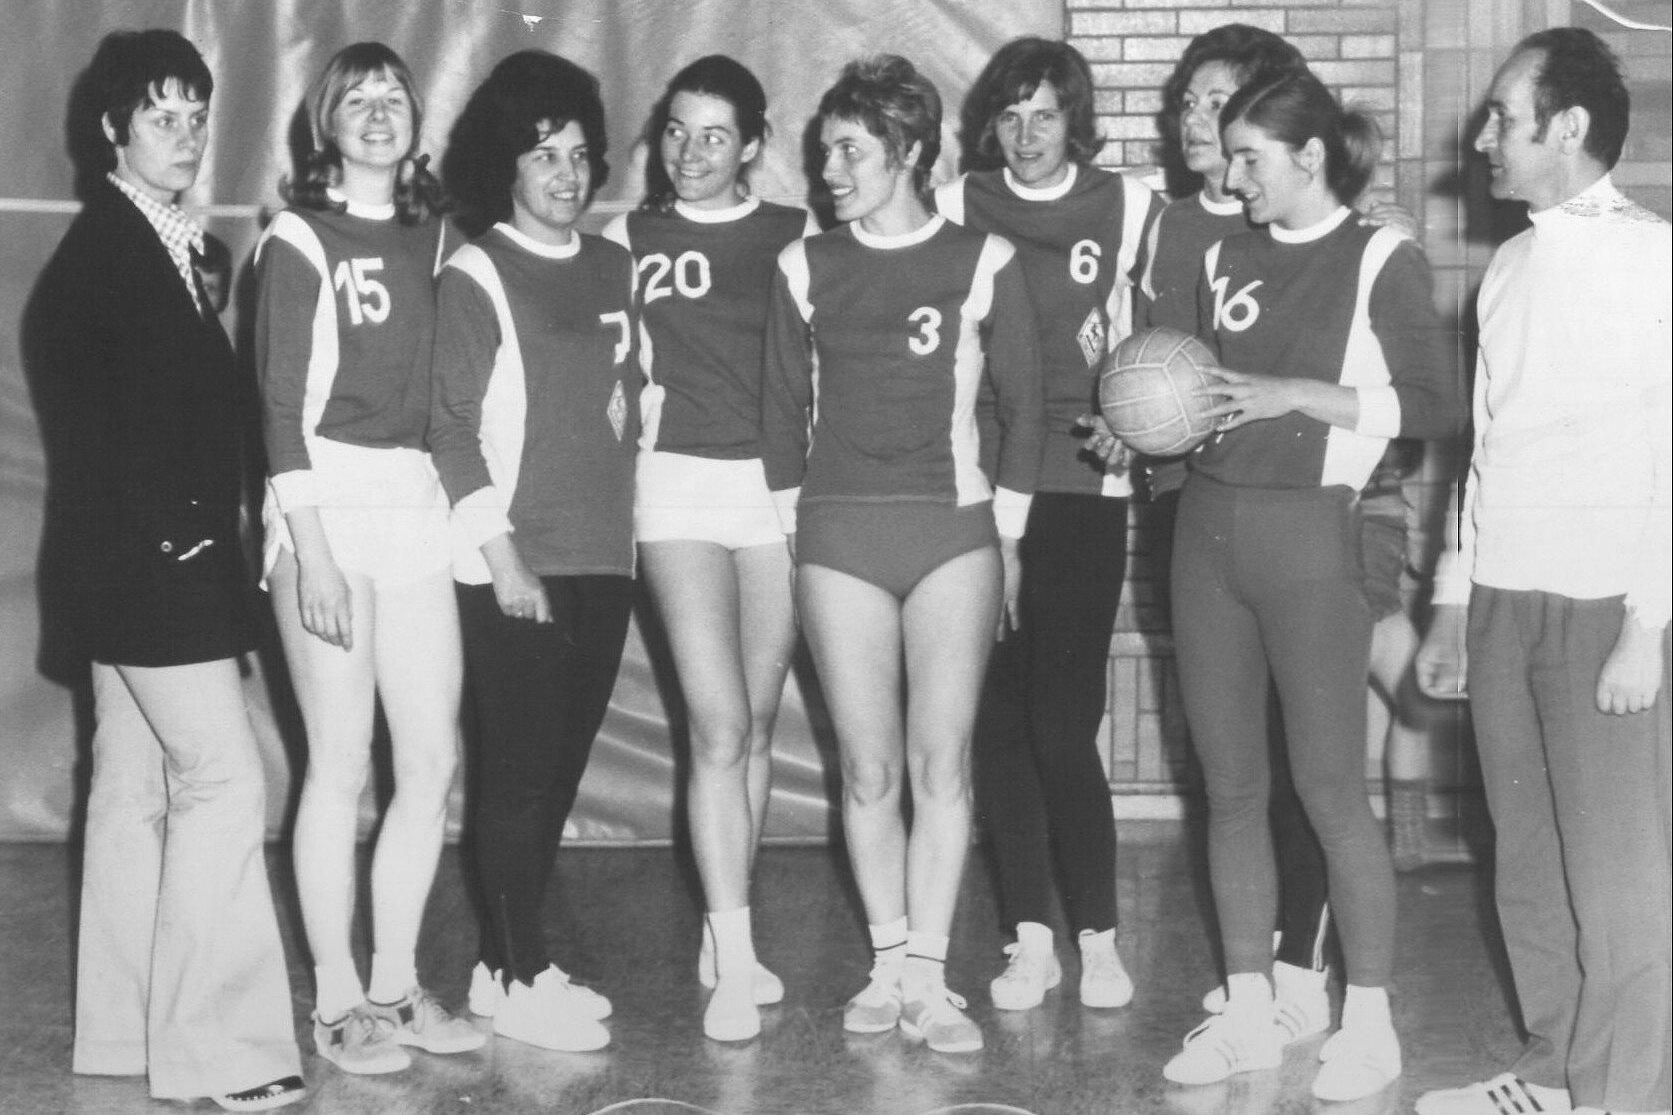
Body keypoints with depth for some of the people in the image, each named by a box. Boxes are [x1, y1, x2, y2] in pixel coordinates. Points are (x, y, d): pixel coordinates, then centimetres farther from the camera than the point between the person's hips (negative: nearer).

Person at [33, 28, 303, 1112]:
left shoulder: (164, 248, 15)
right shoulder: (99, 249, -12)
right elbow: (85, 416, -16)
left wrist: (203, 529, 7)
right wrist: (165, 530, -14)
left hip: (171, 560, 9)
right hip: (151, 563, -9)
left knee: (137, 789, 11)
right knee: (223, 783, -11)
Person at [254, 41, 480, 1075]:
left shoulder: (432, 235, 13)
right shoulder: (300, 241, -2)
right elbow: (283, 403, -7)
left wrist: (466, 508, 7)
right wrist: (312, 552, -14)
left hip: (417, 503, 5)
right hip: (326, 500, -5)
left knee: (435, 757, 4)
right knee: (343, 761, -2)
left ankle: (396, 985, 17)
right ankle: (337, 1001, 9)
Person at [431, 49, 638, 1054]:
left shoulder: (613, 267, 12)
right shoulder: (475, 276, -4)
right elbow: (453, 427, -8)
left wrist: (626, 526, 13)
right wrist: (501, 552, -14)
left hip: (604, 556, 6)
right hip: (516, 564, -5)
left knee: (562, 765, 8)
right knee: (518, 769, -3)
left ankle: (512, 959, 18)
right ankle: (519, 979, 4)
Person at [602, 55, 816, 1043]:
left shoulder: (796, 236, 6)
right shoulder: (629, 239, 6)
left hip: (781, 484, 2)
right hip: (680, 486, -2)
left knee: (756, 727, 8)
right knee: (720, 729, -11)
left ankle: (724, 936, 21)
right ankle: (735, 962, -9)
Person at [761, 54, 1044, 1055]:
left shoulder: (984, 261, 1)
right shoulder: (805, 267, 7)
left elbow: (1023, 402, 6)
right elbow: (784, 406, 13)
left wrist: (1008, 534, 5)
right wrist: (792, 526, 9)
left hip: (955, 529, -2)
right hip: (839, 533, 2)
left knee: (942, 762, -7)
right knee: (869, 768, 2)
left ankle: (929, 981, -2)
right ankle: (889, 964, 13)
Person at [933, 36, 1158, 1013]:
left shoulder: (1131, 210, 3)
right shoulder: (954, 211, 6)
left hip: (1083, 491, -2)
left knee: (1064, 723, -6)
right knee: (999, 719, 3)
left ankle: (1098, 937, 8)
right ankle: (1031, 939, 13)